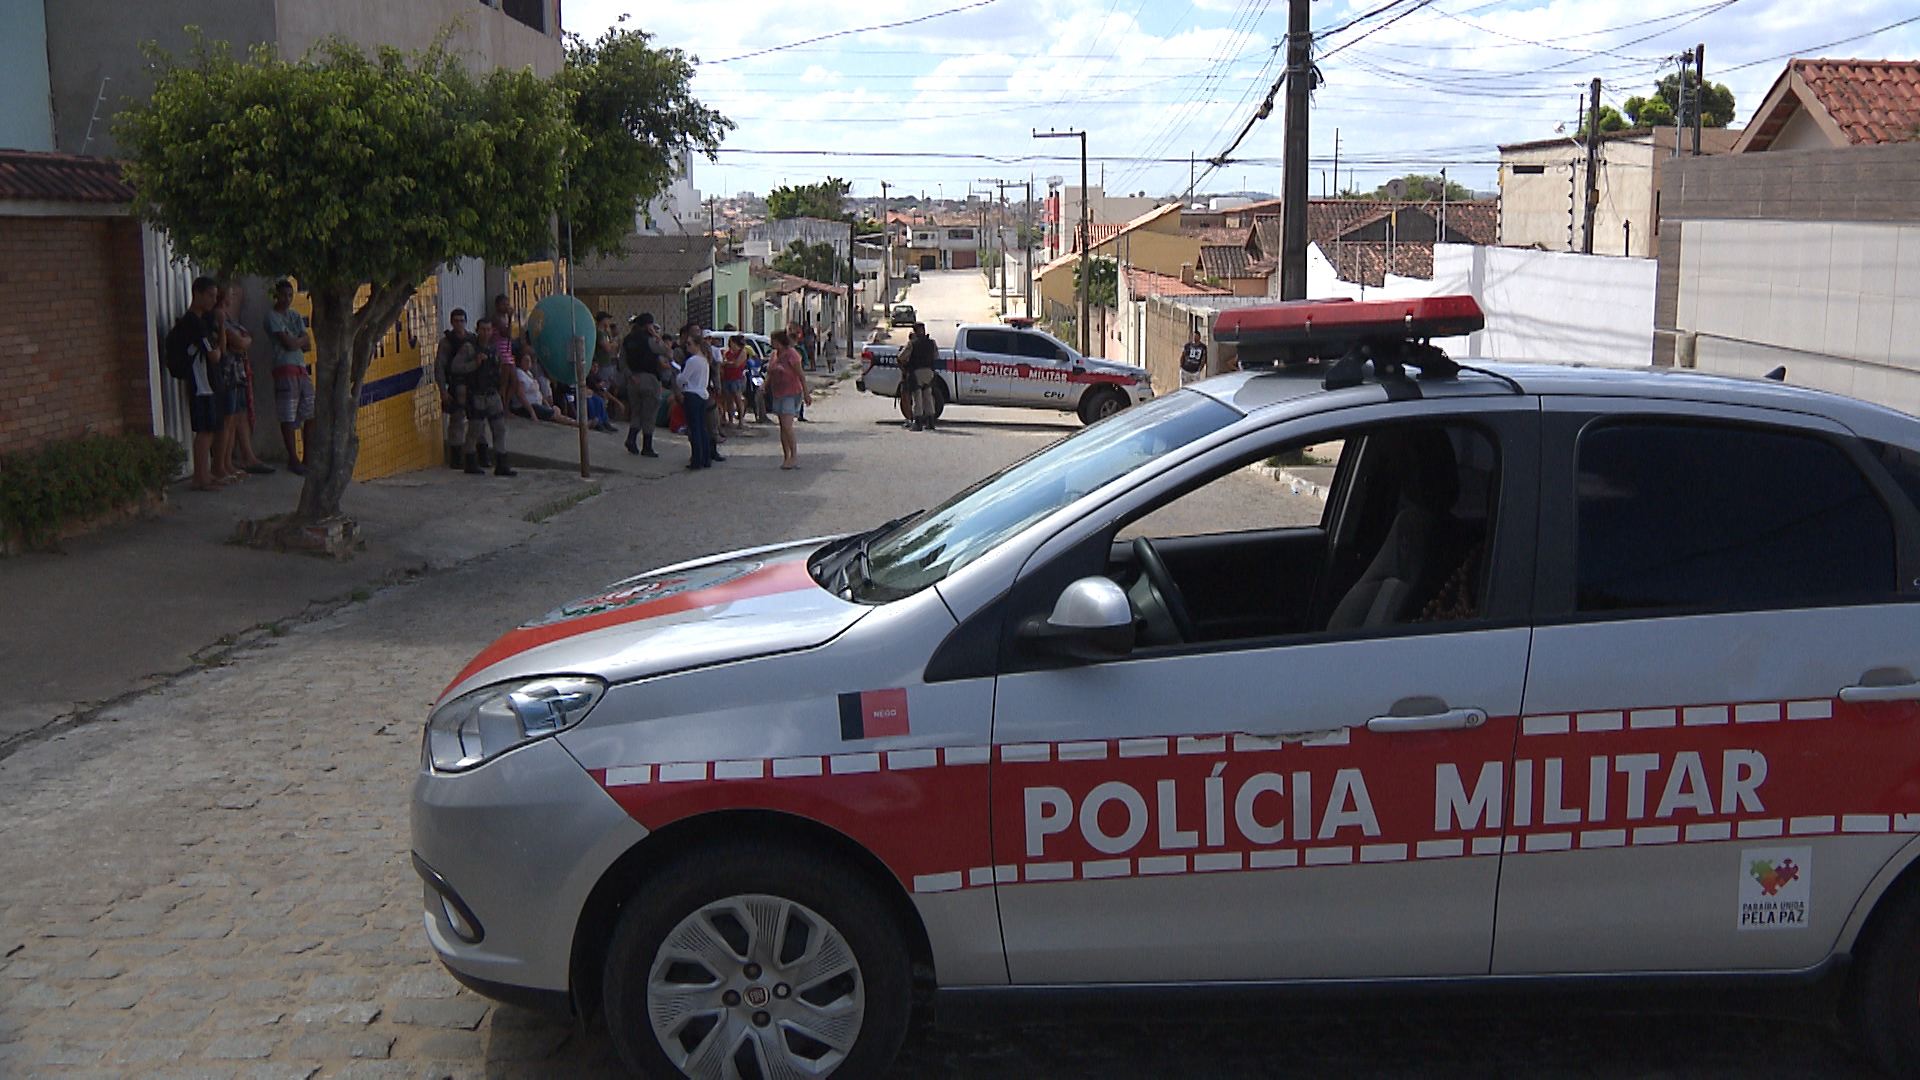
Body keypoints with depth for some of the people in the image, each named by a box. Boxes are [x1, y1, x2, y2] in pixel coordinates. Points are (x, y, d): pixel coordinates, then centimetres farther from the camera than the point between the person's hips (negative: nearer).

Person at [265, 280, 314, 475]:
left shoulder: (296, 316, 19)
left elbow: (308, 345, 10)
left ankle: (307, 458, 13)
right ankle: (293, 459, 1)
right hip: (285, 370, -7)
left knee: (311, 415, 6)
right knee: (288, 418, -4)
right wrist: (301, 340, 6)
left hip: (302, 368, 7)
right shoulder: (272, 317, -3)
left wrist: (295, 342, -6)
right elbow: (289, 344, -12)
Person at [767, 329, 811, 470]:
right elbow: (770, 373, 20)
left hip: (791, 393, -8)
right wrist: (765, 386, 3)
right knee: (783, 427, 8)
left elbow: (800, 375, -12)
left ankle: (794, 457, -10)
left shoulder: (791, 354, -11)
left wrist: (806, 393, -13)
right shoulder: (775, 354, 12)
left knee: (787, 426, -16)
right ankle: (786, 457, 12)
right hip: (778, 395, 8)